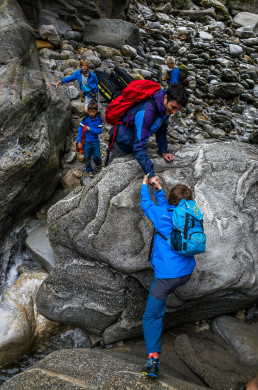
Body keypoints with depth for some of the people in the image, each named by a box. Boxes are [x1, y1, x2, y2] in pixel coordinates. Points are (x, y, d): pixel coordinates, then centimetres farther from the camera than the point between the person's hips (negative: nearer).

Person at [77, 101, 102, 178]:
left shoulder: (98, 120, -4)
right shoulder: (85, 119, -8)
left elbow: (99, 130, -9)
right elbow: (80, 130, -7)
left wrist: (90, 129, -17)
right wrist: (79, 142, -11)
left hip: (95, 141, 0)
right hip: (87, 142, 0)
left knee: (97, 156, -5)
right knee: (87, 157, 6)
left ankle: (98, 164, 29)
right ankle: (89, 170, 23)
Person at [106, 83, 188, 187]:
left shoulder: (165, 107, -14)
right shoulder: (146, 112, -41)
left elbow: (161, 130, 5)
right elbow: (139, 146, -42)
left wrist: (164, 151, -6)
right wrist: (150, 174, -45)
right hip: (121, 145, -8)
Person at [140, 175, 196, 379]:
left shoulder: (163, 216, -12)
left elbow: (146, 204, 7)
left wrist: (145, 186, 22)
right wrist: (159, 189, 26)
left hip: (167, 275, -6)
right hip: (186, 272, 6)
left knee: (152, 316, -4)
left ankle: (153, 357, -15)